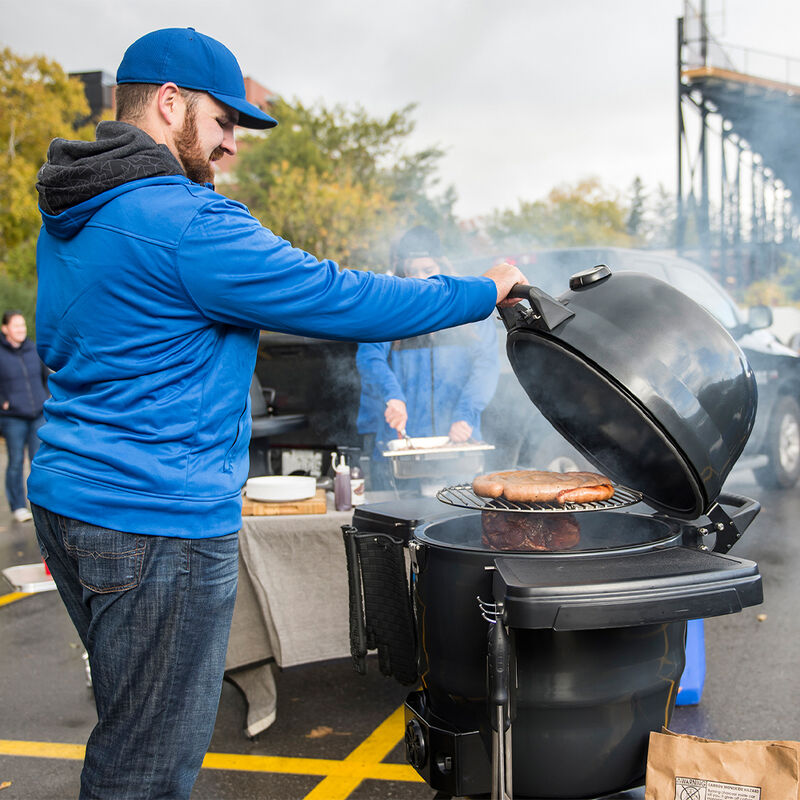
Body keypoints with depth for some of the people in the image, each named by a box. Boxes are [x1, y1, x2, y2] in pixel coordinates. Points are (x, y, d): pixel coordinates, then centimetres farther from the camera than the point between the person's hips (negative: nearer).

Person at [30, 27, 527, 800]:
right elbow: (339, 300, -16)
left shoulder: (67, 217, 12)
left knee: (131, 729, 23)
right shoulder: (186, 221, -19)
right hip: (158, 521, -10)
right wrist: (481, 293, -5)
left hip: (67, 499, 10)